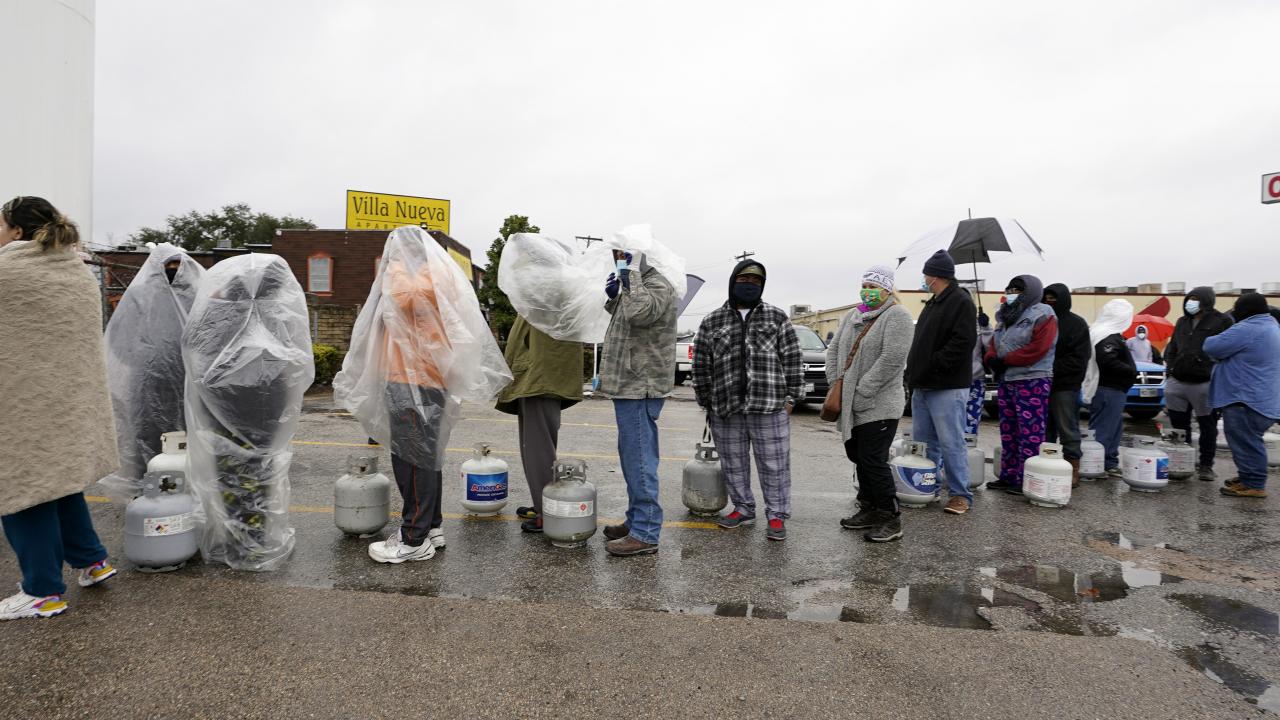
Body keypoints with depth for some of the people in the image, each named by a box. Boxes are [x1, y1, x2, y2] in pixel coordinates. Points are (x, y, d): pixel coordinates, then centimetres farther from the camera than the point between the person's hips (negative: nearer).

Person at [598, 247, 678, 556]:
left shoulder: (658, 285, -12)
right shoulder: (636, 286, 19)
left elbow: (639, 312, -32)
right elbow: (626, 317, 33)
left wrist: (631, 273, -22)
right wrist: (613, 297, 15)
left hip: (640, 389, -11)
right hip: (630, 386, 11)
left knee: (639, 460, -8)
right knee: (631, 458, 17)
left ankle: (645, 533, -3)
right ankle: (636, 520, 28)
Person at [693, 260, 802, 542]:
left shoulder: (777, 317, 7)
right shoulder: (712, 321, 9)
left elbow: (793, 359, 4)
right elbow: (701, 365, 10)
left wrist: (791, 397, -2)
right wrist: (706, 402, 8)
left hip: (770, 407, -2)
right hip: (725, 409, 2)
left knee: (774, 465, 3)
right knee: (733, 465, 12)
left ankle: (777, 516, 14)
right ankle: (743, 510, 28)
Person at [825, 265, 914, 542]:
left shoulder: (897, 316, -9)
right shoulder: (853, 315, 16)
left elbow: (892, 359, -19)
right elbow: (834, 349, 16)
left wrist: (862, 393, -19)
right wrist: (835, 383, 2)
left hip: (878, 407, -8)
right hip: (852, 406, 8)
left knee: (873, 461, -7)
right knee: (859, 458, 14)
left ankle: (891, 521, 6)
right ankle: (869, 510, 28)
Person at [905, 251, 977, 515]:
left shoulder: (961, 302, -11)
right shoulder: (932, 303, 19)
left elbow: (963, 343, -21)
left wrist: (933, 366, -20)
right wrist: (915, 373, 13)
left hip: (947, 388, -9)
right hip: (923, 386, 10)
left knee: (951, 443, -5)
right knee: (924, 441, 14)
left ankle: (960, 494, 4)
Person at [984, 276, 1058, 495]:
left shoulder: (1043, 316, -7)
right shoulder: (1006, 317, 19)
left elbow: (1037, 349, -18)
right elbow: (994, 343, 17)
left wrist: (1004, 360, -14)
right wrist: (992, 358, -5)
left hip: (1032, 382, -9)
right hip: (1006, 382, 9)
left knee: (1030, 434, -8)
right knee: (1008, 432, 12)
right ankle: (1008, 476, 19)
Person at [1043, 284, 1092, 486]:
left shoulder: (1076, 324, -3)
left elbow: (1078, 360, -11)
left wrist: (1052, 367, -18)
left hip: (1065, 387, -5)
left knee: (1068, 430, -1)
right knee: (1045, 431, 9)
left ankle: (1073, 470, 6)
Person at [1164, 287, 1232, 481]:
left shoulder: (1222, 321, -5)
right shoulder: (1182, 322, 13)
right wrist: (1169, 368, 7)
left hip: (1205, 385, -5)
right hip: (1177, 383, 6)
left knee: (1208, 426, 6)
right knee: (1179, 425, 12)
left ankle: (1206, 465, 15)